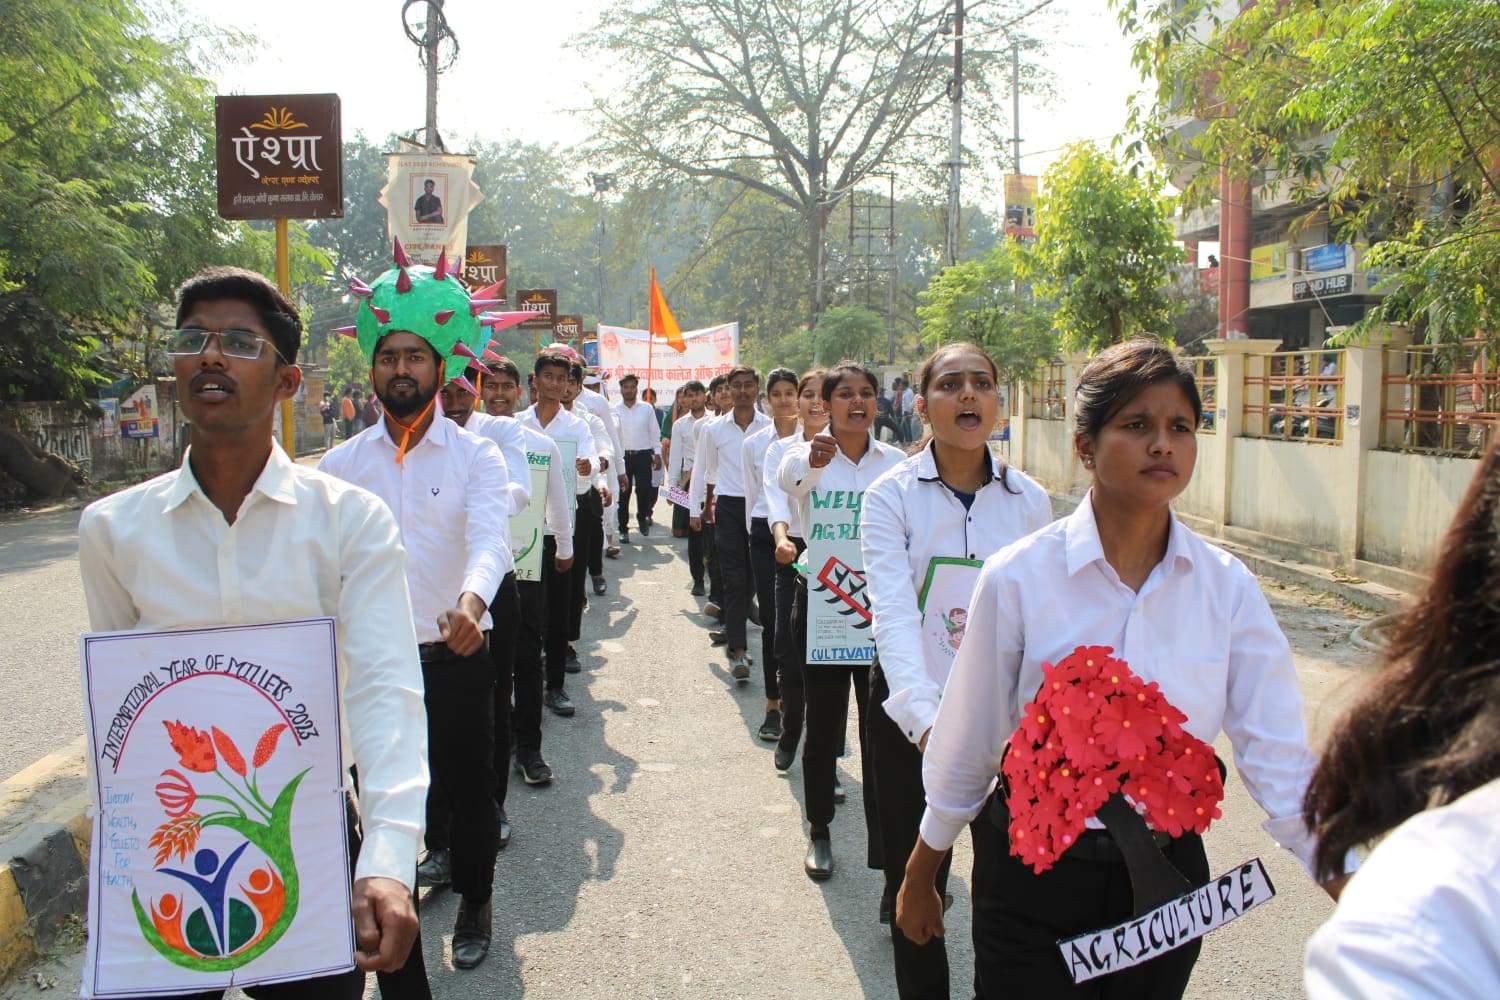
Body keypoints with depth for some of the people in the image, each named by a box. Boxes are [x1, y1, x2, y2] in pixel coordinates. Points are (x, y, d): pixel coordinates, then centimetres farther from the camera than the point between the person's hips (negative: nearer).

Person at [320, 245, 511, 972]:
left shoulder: (475, 456, -6)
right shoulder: (343, 463, 3)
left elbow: (489, 539, -22)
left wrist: (471, 600, -42)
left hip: (455, 655, -2)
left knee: (467, 787, 11)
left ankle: (475, 905, 34)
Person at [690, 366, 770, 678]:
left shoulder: (771, 427, -2)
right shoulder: (714, 429, 2)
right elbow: (702, 470, 11)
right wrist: (695, 509, 10)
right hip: (729, 507, 0)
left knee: (754, 577, 9)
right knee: (734, 580, -4)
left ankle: (733, 627, 31)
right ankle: (737, 651, -5)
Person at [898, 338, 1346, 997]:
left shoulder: (1226, 586, -6)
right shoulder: (1019, 576, -14)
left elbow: (1279, 760, -8)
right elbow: (965, 748, -5)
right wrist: (919, 878, 4)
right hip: (1032, 871, -3)